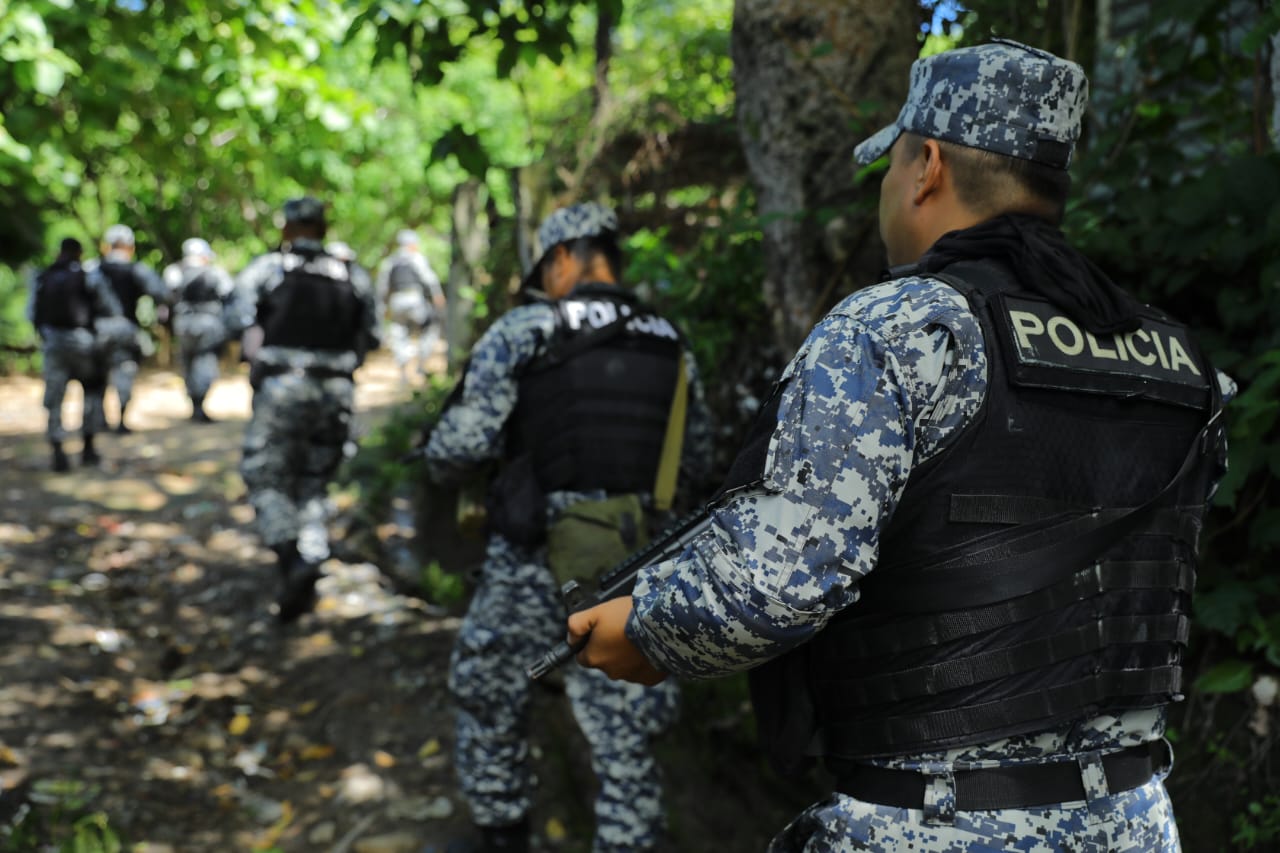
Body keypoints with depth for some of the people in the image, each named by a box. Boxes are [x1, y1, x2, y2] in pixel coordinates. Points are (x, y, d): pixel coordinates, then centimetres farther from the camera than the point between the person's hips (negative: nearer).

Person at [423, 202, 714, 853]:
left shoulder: (522, 331, -7)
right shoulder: (671, 346, 6)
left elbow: (465, 440, -11)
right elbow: (695, 466, 12)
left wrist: (438, 467, 11)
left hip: (535, 564, -3)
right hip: (633, 575, 3)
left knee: (490, 706, 20)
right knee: (623, 740, 11)